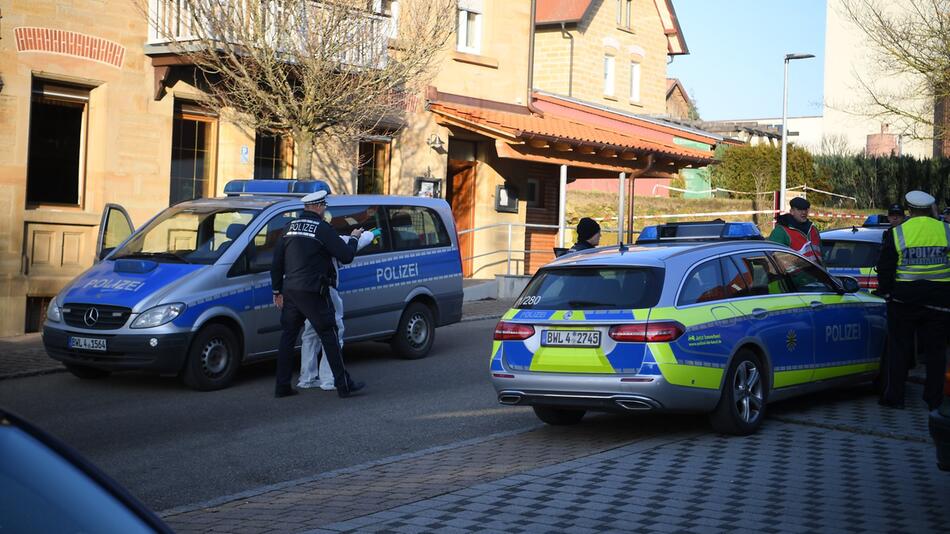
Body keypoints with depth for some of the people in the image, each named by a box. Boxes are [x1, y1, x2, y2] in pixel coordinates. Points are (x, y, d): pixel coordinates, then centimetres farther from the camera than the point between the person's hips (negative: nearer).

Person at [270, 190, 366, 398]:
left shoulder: (291, 226, 12)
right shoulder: (322, 228, -8)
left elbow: (277, 261, 15)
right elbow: (346, 256, -7)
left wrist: (277, 291, 21)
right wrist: (354, 238, 12)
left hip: (290, 291, 6)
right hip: (312, 292, -6)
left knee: (288, 337, 11)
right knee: (329, 336, 0)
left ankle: (282, 386, 11)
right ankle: (343, 385, 2)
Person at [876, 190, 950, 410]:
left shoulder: (896, 233, -6)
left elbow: (885, 268, -3)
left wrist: (885, 291, 9)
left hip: (904, 299, -1)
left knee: (898, 349, 9)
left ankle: (893, 396, 11)